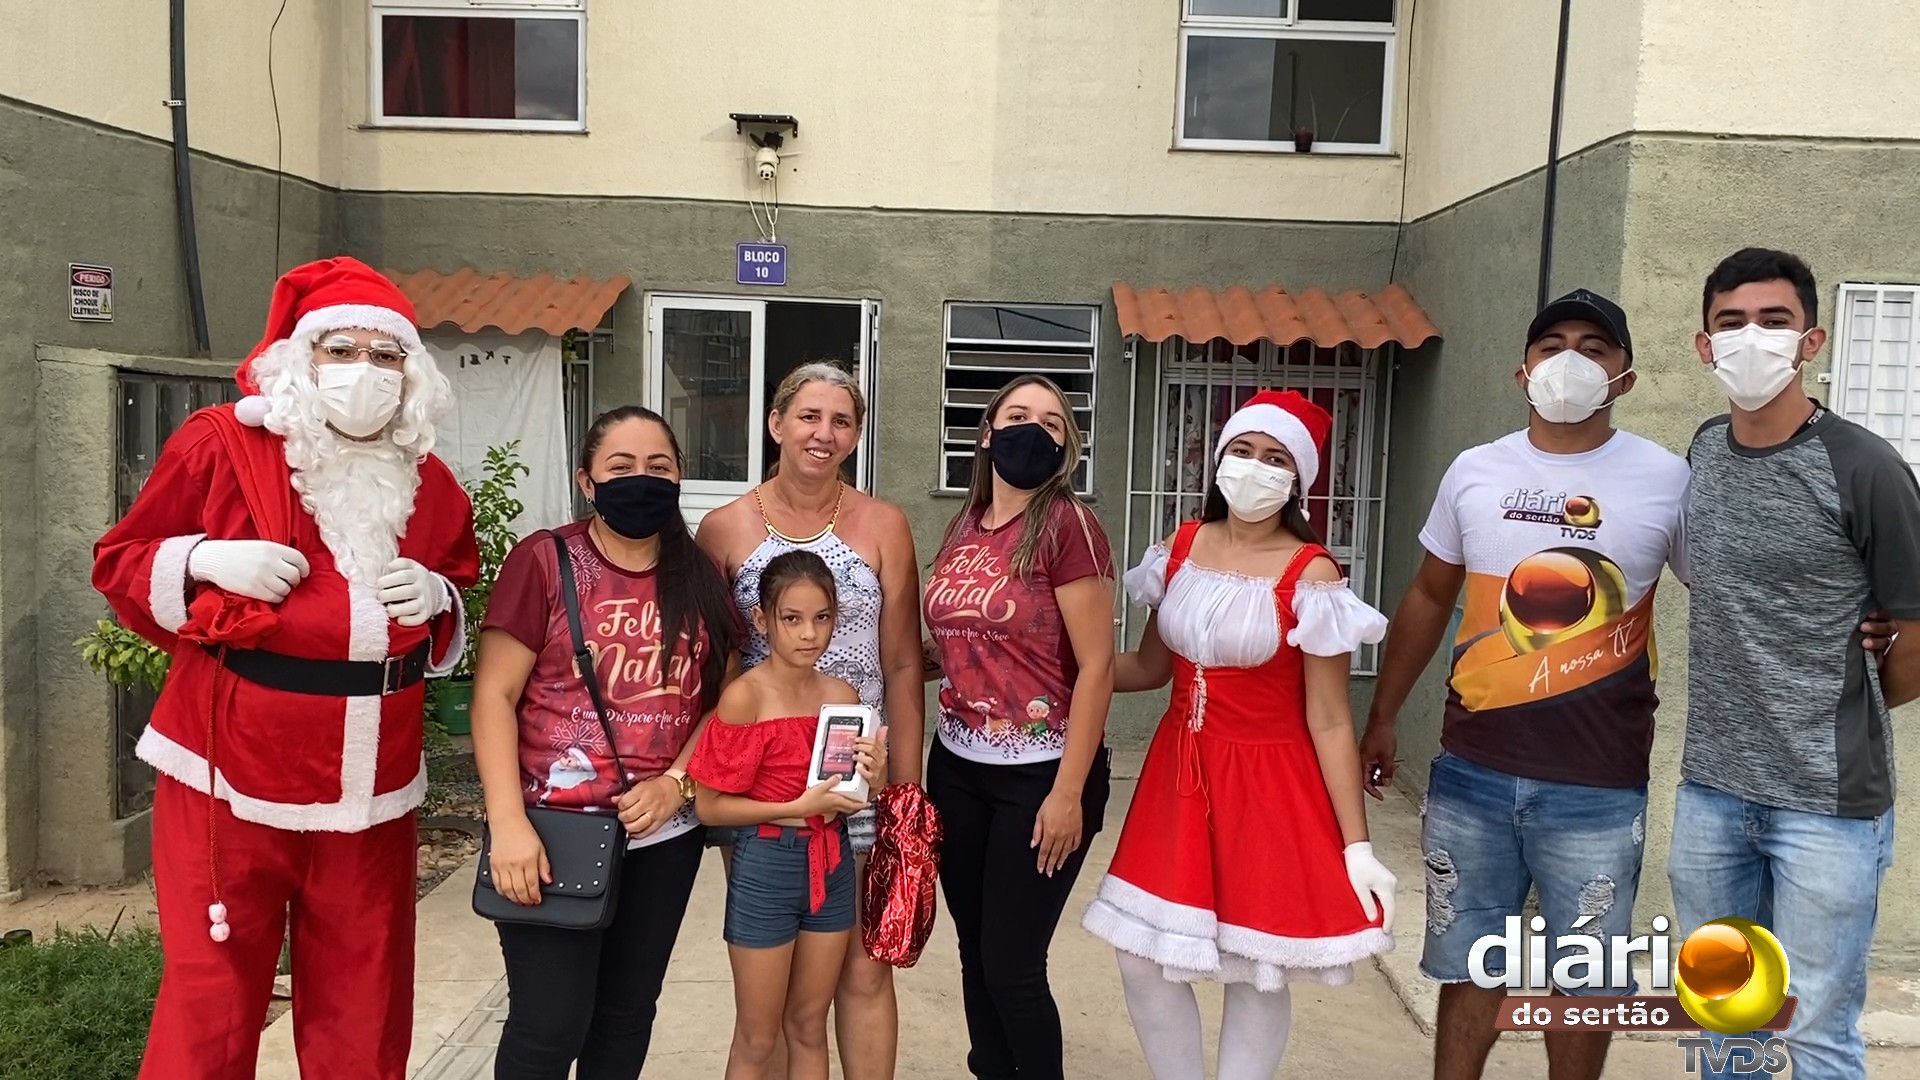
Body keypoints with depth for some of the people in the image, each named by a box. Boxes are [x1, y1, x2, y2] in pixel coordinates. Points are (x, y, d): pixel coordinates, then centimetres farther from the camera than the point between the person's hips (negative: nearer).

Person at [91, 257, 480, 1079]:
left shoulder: (429, 483, 7)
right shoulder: (220, 444, -5)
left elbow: (456, 626, 19)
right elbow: (118, 564, 3)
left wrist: (436, 599, -3)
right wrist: (203, 561, -15)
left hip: (371, 790, 4)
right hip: (230, 780, -3)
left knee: (362, 1012, 11)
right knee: (211, 1004, 4)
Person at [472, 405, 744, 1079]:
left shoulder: (701, 579, 6)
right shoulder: (544, 561, -7)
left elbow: (725, 699, 8)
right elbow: (494, 696, -9)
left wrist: (676, 783, -8)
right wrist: (509, 824, -17)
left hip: (666, 834, 5)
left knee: (628, 1012, 16)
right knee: (550, 1023, -2)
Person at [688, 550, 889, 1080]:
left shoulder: (843, 695, 1)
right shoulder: (745, 696, -15)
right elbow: (710, 806, -14)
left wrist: (871, 779, -8)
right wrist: (798, 808, -21)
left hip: (832, 866, 5)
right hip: (766, 868, -5)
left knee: (809, 1027, 18)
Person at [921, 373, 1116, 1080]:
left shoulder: (1068, 526, -13)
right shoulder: (962, 527, 7)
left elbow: (1096, 666, -15)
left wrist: (1068, 792, -16)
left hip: (1040, 774, -6)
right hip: (957, 768, 6)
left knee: (1012, 965, 1)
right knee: (974, 951, 15)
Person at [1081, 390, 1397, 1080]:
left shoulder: (1310, 574, -14)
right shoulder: (1183, 547, 1)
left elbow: (1329, 722, -12)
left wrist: (1357, 846, -11)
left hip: (1269, 784, -5)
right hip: (1179, 772, 5)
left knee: (1258, 972, 9)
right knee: (1143, 961, 8)